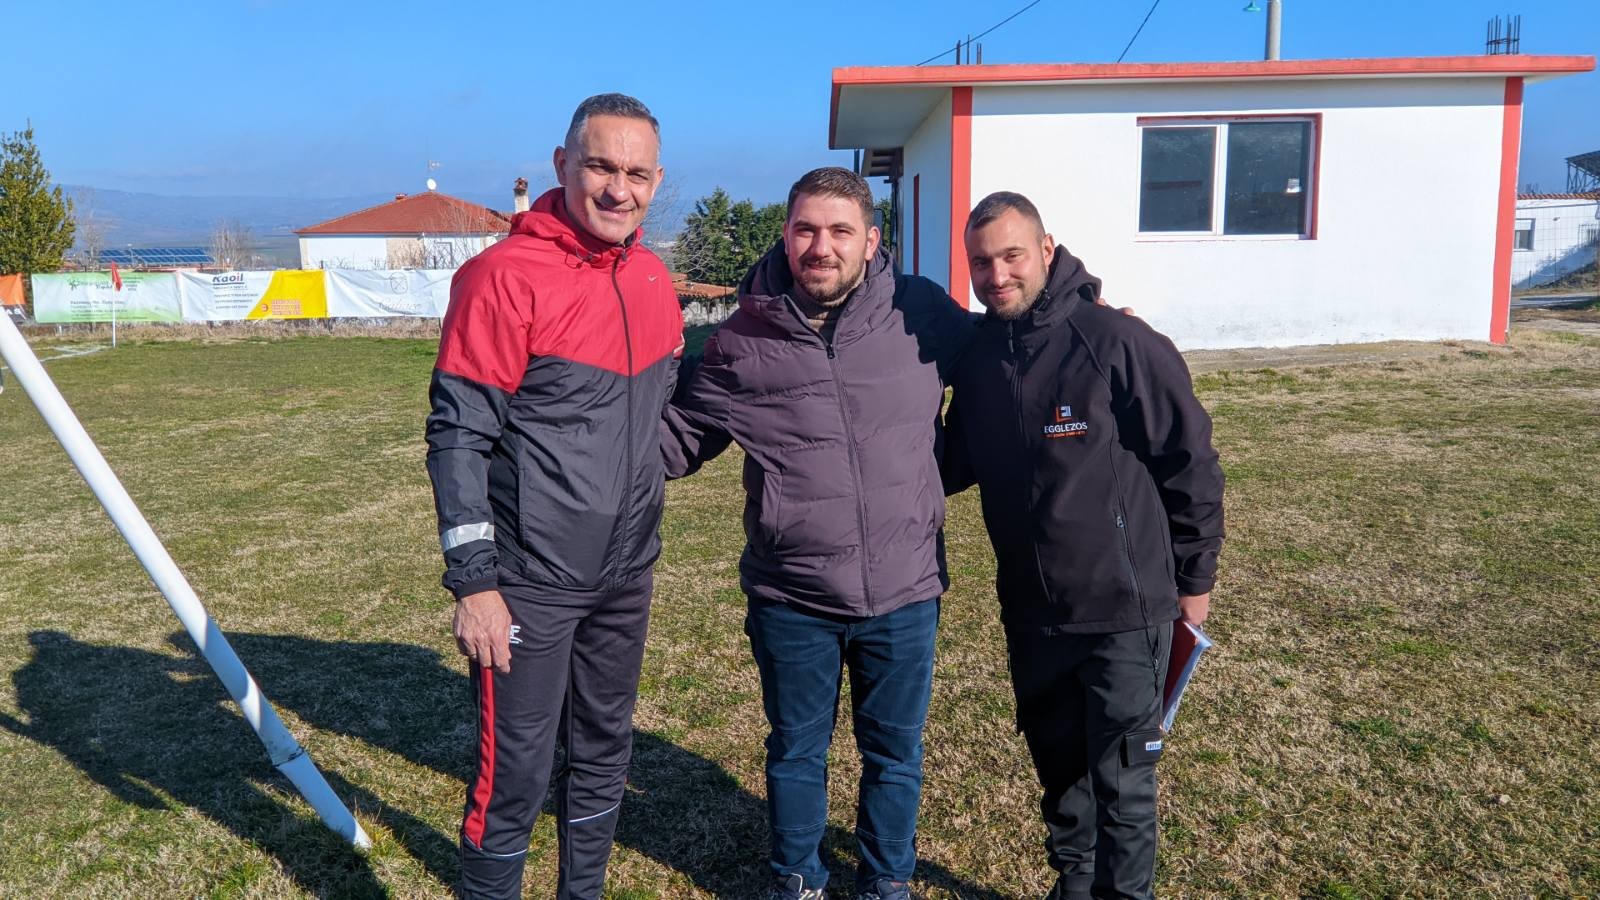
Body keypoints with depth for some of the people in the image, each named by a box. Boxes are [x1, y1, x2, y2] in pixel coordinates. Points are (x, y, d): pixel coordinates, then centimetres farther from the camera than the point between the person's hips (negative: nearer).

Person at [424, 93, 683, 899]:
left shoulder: (652, 280, 6)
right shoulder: (505, 276, -15)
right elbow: (458, 435, -16)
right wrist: (474, 582, -18)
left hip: (626, 574, 7)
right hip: (532, 582, -6)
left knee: (604, 751, 19)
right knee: (517, 772, 4)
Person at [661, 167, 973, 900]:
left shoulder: (923, 314, -6)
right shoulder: (743, 338, -5)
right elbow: (678, 440, 4)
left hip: (903, 593, 1)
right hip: (789, 599, 0)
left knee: (894, 753, 19)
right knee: (795, 752, 19)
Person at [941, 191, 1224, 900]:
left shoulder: (1117, 343, -16)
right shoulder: (977, 355, 1)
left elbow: (1190, 462, -9)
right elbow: (957, 464, 14)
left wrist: (1194, 577, -4)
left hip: (1124, 609, -5)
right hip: (1030, 611, 6)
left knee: (1122, 783, 7)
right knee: (1058, 767, 21)